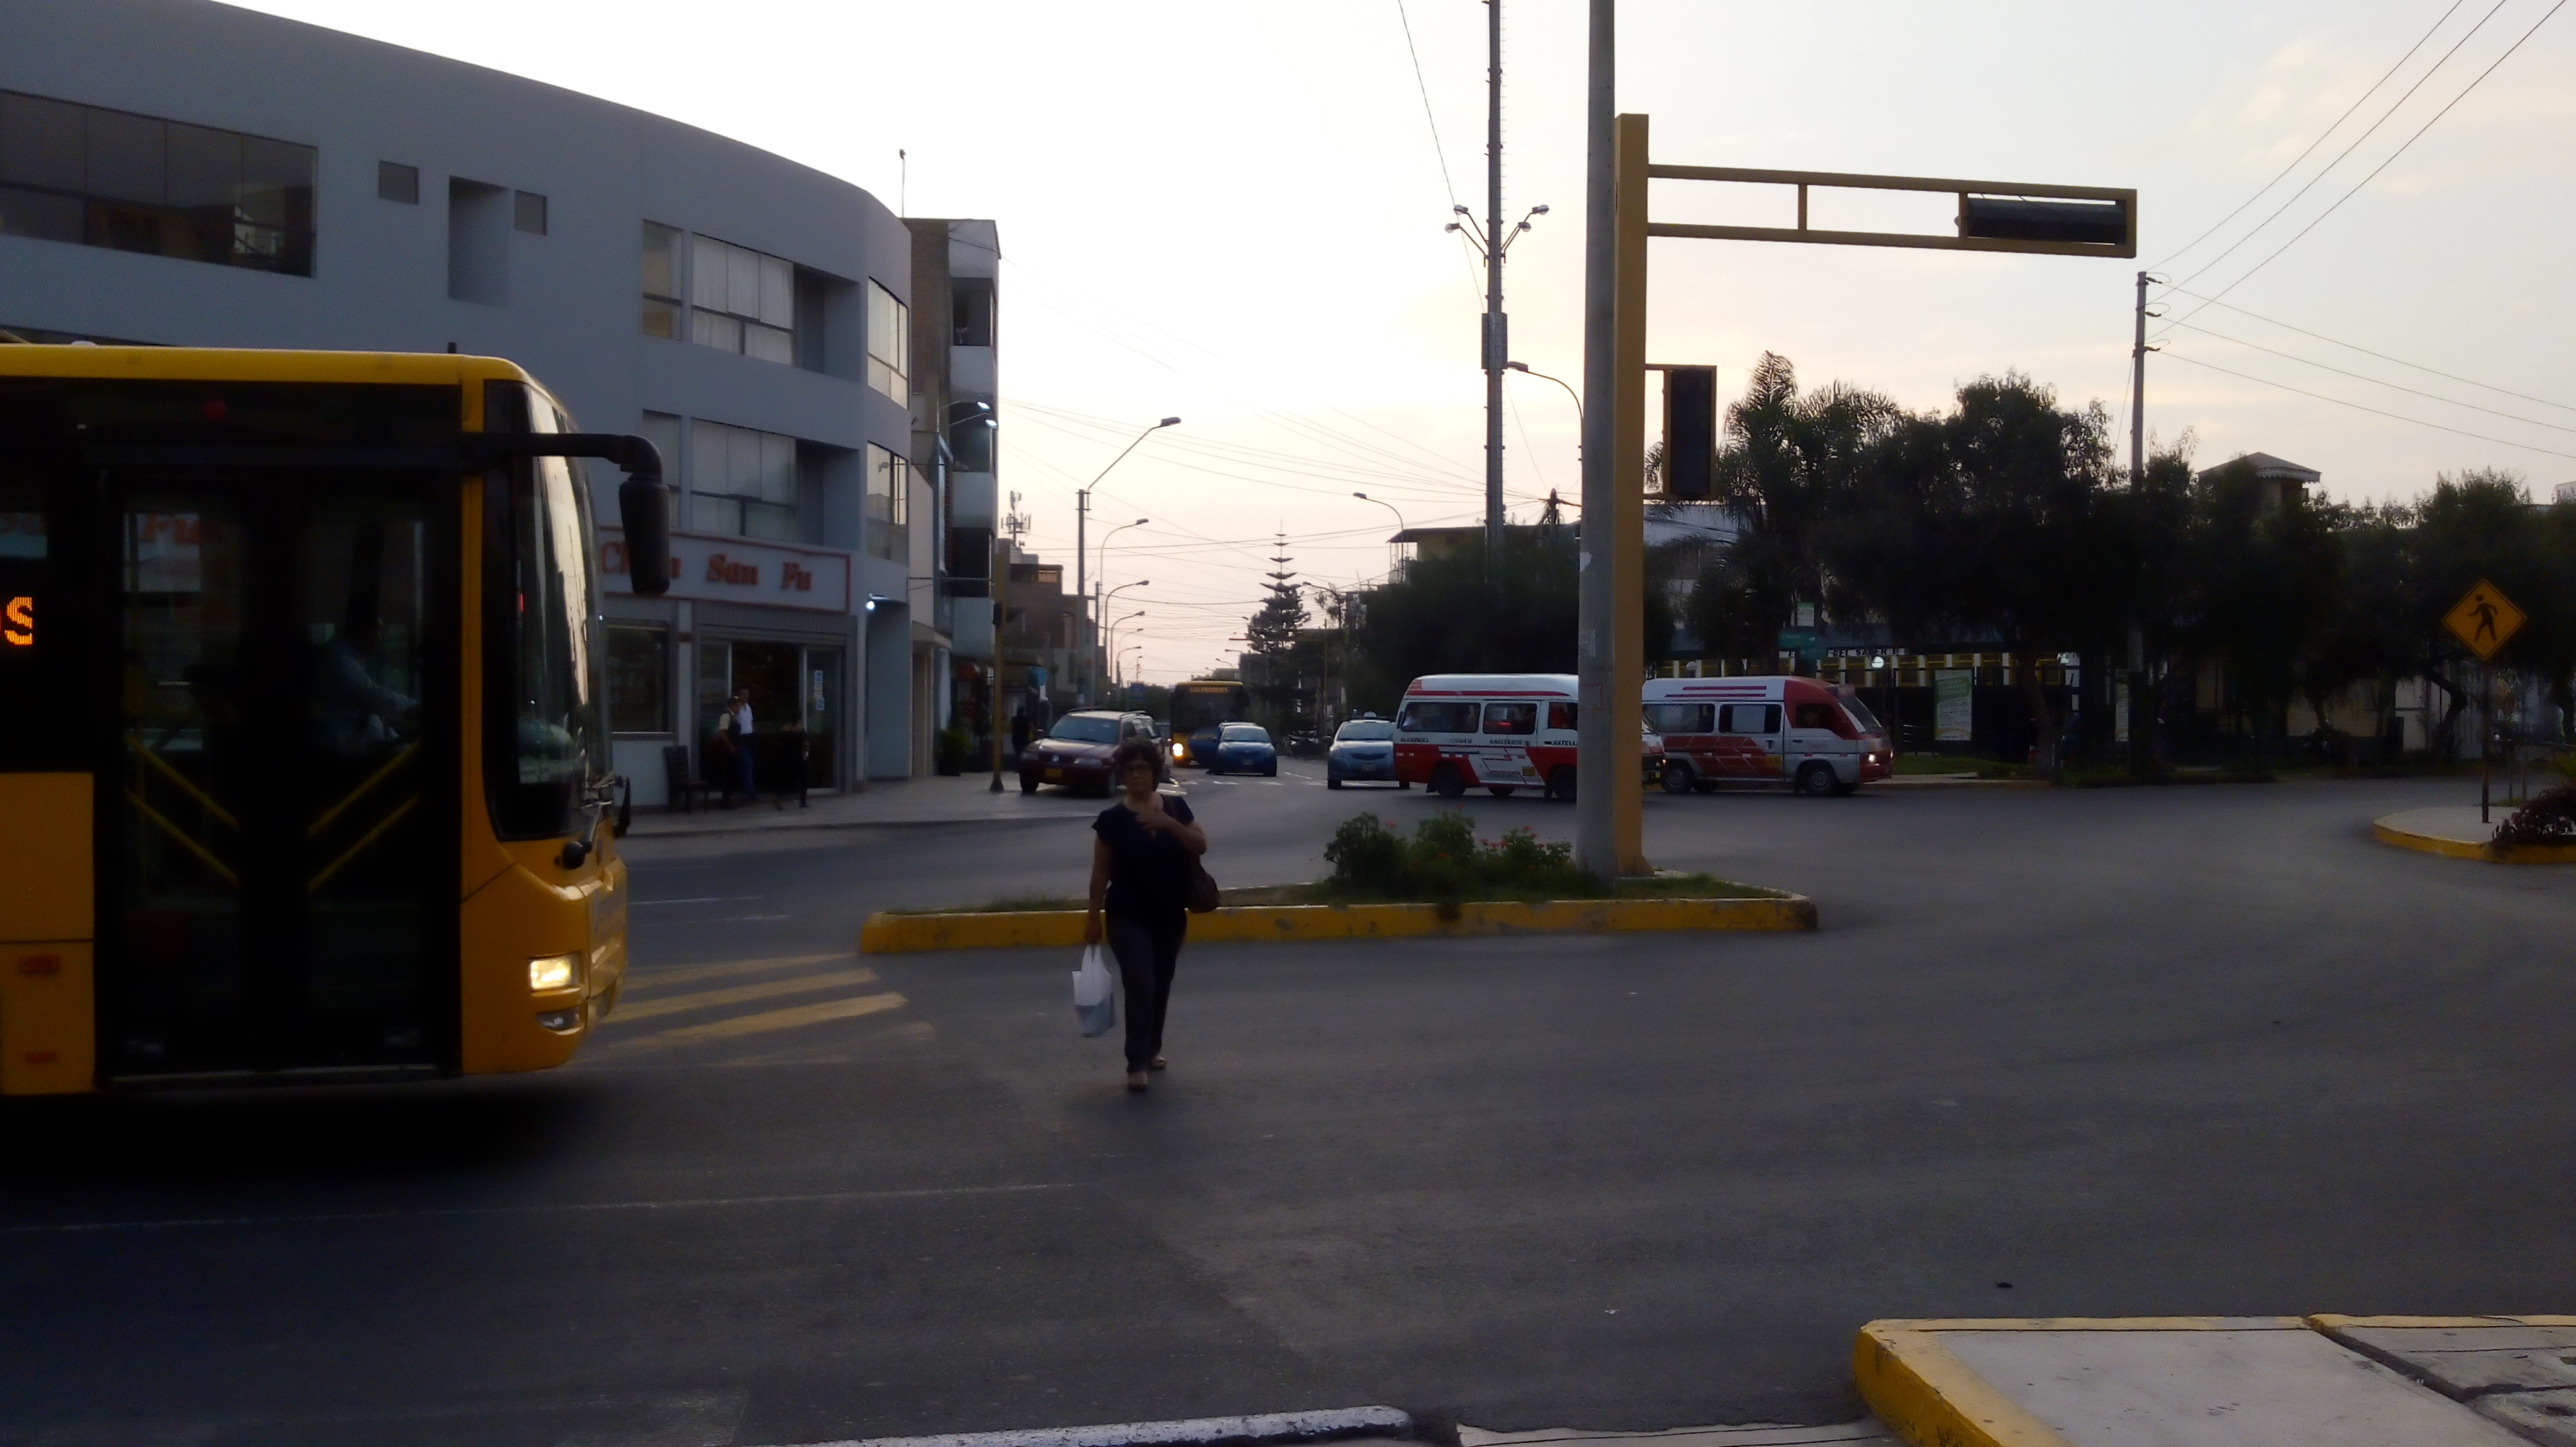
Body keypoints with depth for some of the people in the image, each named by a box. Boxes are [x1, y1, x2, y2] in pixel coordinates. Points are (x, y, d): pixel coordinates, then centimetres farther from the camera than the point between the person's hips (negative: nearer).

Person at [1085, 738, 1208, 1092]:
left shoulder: (1175, 806, 1)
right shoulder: (1112, 819, -7)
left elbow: (1201, 846, -7)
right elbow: (1101, 872, -4)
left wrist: (1169, 823, -21)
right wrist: (1094, 917, -4)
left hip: (1171, 915, 4)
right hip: (1128, 916, -4)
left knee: (1161, 986, 14)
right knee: (1140, 986, -12)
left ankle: (1152, 1048, 33)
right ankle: (1137, 1064, -10)